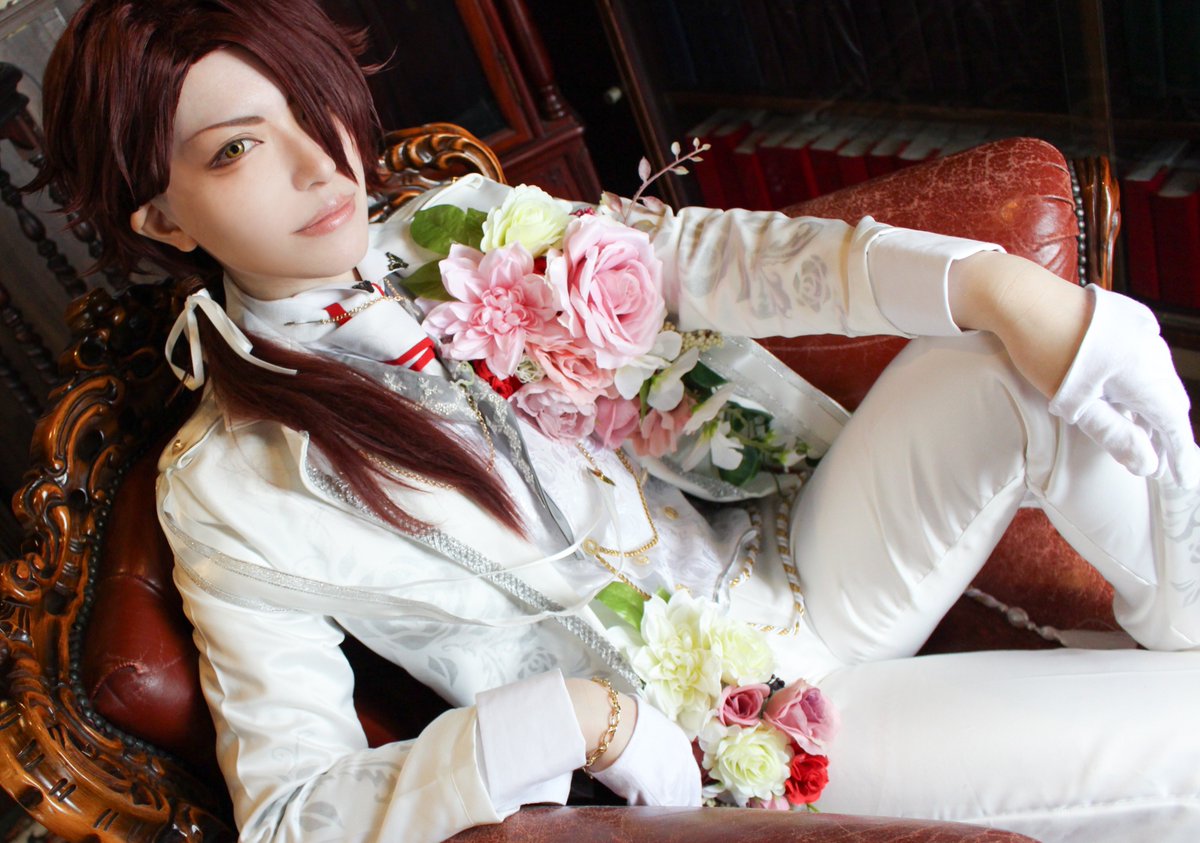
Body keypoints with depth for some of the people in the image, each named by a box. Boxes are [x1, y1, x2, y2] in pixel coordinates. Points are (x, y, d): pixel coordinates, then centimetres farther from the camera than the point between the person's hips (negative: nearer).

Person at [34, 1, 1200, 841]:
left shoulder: (461, 225, 0)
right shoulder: (229, 491, -13)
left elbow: (691, 255, -7)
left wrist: (990, 282, -22)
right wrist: (567, 717, -28)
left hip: (792, 582, 6)